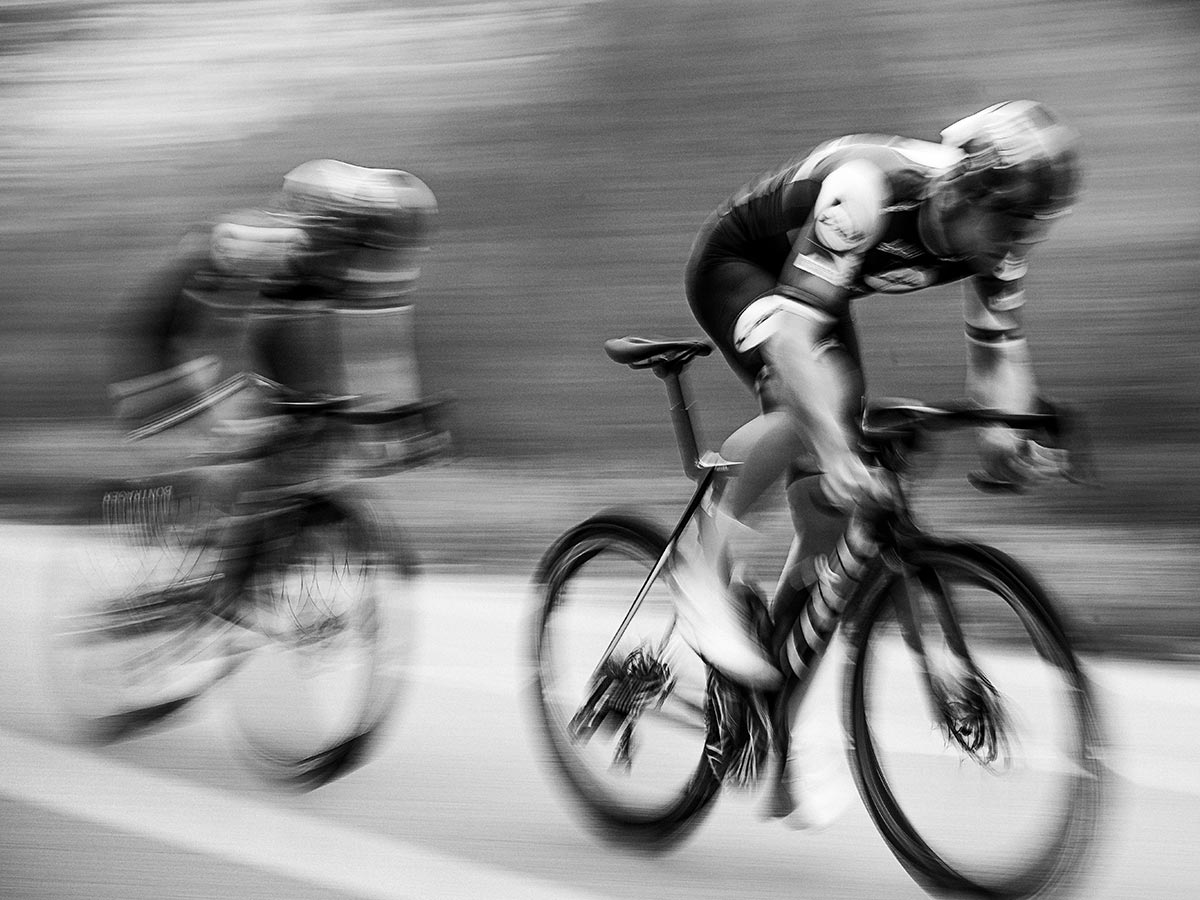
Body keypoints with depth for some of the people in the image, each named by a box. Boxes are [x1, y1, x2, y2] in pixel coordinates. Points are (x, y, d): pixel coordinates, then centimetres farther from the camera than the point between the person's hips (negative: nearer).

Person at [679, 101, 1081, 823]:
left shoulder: (993, 231, -18)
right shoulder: (868, 189, -39)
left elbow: (999, 345, -5)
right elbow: (794, 327, -44)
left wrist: (1007, 433, -24)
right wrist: (834, 447, -54)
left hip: (814, 289, 6)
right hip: (735, 266, -6)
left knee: (832, 507, -4)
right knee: (821, 397, -35)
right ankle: (705, 572, -18)